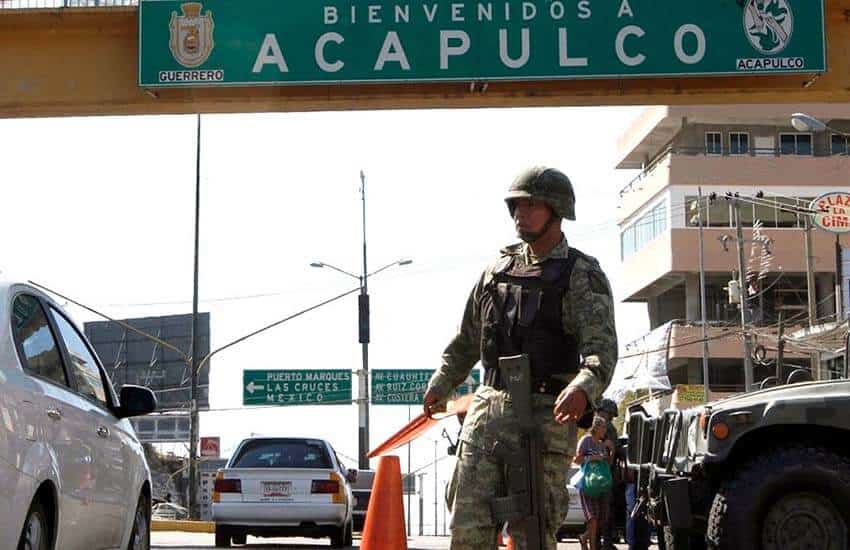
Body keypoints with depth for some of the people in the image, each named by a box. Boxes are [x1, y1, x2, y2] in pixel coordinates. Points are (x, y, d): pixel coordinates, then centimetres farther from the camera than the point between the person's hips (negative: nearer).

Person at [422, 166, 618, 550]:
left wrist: (583, 388, -38)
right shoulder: (499, 269, 16)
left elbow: (601, 346, -18)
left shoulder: (583, 275, -3)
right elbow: (467, 339, 29)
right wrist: (440, 385, 34)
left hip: (545, 415, -5)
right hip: (487, 407, 5)